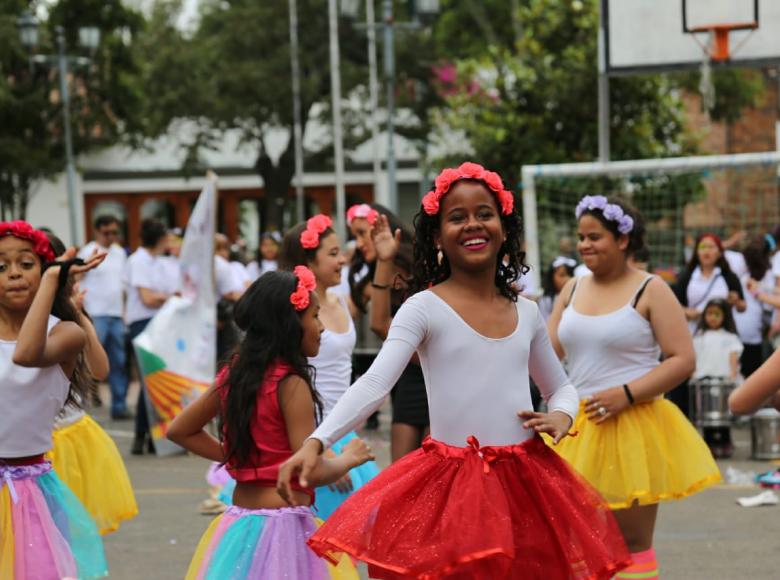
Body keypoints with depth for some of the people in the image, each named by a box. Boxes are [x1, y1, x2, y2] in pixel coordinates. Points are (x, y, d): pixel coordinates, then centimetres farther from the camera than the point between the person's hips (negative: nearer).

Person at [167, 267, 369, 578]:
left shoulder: (234, 374, 7)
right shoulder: (291, 384, -15)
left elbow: (179, 430, 17)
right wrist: (348, 458, 2)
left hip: (238, 520, 8)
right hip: (283, 524, -8)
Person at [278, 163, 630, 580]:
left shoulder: (526, 313, 11)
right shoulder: (425, 308, -4)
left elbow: (561, 388, 24)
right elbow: (374, 384, -16)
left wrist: (560, 416, -1)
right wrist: (316, 442, -31)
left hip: (526, 480, 4)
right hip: (452, 481, -4)